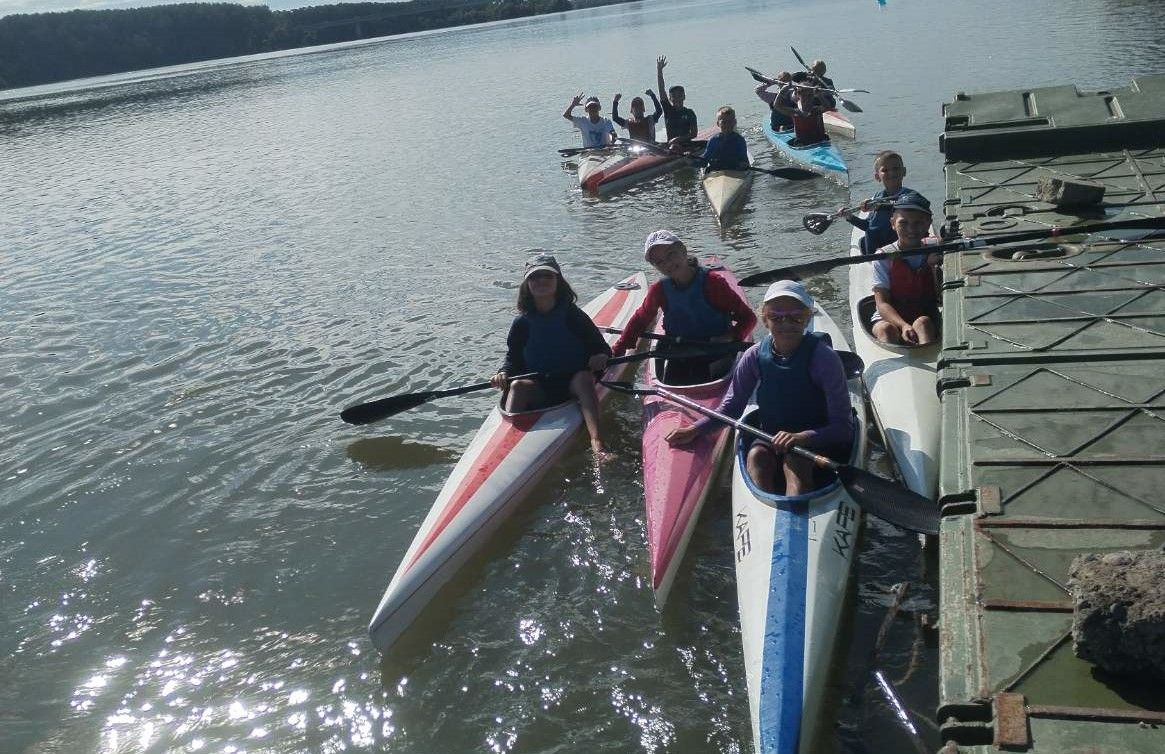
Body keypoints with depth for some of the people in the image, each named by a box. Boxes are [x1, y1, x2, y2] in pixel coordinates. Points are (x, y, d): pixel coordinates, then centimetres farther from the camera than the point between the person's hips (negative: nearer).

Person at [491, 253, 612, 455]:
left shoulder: (573, 316, 0)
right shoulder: (522, 323, 5)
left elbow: (601, 348, 2)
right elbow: (513, 358, 10)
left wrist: (601, 357, -22)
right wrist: (503, 374, -12)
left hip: (572, 385, -2)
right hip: (538, 390, 2)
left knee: (583, 378, -33)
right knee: (518, 386, -27)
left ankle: (596, 441, -51)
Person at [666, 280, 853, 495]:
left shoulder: (823, 357, -17)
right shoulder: (755, 357, -6)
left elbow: (843, 427, -18)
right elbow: (731, 407, 7)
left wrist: (802, 437, -35)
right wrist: (694, 429, -7)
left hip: (819, 442, -3)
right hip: (773, 437, 4)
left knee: (795, 461, -33)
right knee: (756, 456, -28)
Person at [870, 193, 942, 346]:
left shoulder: (934, 255, 4)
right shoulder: (884, 256, -3)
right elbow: (882, 303, -12)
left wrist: (935, 268, -17)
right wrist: (903, 325, -30)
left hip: (927, 318, 1)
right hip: (889, 318, -1)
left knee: (923, 322, -31)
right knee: (886, 329, -32)